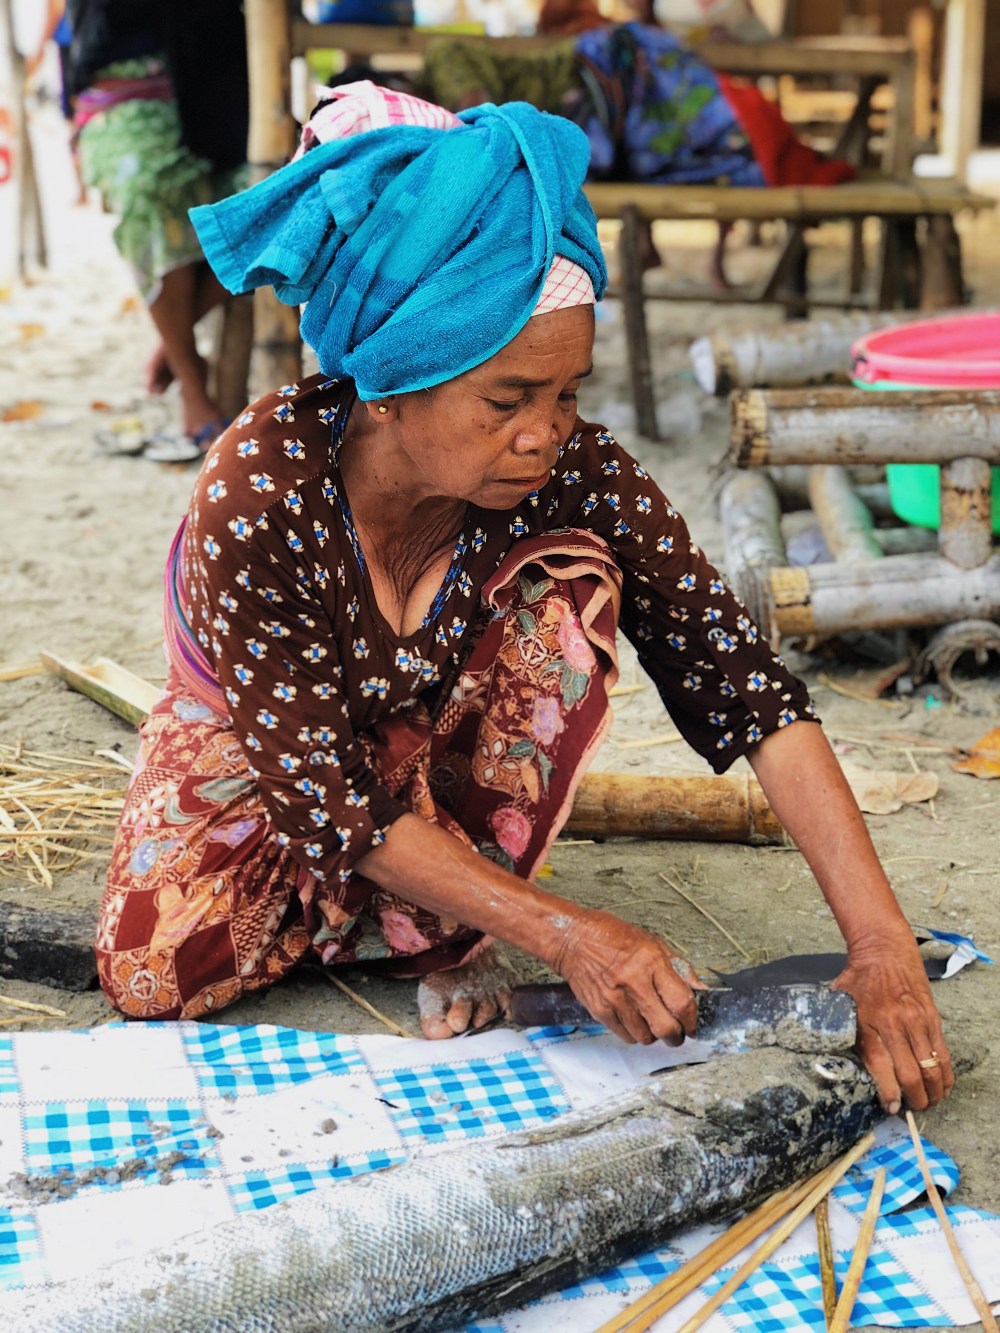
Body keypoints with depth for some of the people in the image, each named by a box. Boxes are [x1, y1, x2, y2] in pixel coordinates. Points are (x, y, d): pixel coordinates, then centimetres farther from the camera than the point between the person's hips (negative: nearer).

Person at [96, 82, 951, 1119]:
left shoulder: (571, 475, -30)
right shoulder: (259, 496, -37)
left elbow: (745, 686, -31)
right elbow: (325, 795, -33)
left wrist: (882, 948, -39)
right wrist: (561, 934, -40)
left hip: (444, 740, 2)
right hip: (258, 736, -2)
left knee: (574, 581, -28)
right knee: (156, 966, -27)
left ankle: (442, 930, -13)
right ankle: (367, 910, 5)